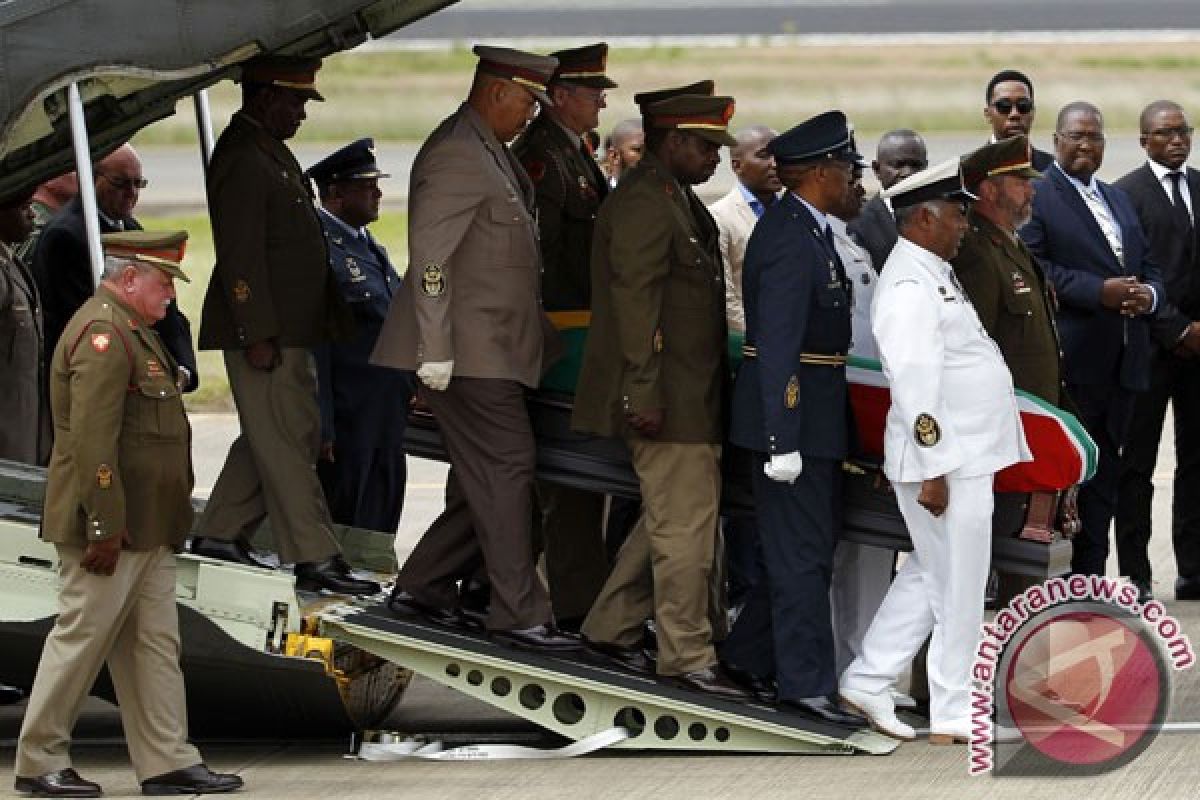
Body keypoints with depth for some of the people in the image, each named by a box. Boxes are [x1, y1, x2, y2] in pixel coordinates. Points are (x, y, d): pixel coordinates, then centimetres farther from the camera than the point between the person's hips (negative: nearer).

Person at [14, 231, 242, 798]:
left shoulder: (132, 331, 18)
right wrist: (105, 527, -25)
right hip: (111, 528, -10)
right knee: (82, 637, -3)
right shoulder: (103, 334, -17)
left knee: (154, 644, 9)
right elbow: (92, 441, -23)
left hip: (148, 528, 10)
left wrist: (167, 521, 23)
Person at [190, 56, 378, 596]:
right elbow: (241, 255, -21)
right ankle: (314, 558, -5)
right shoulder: (241, 159, -16)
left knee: (272, 439, 15)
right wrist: (258, 336, -23)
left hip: (288, 329, 10)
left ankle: (219, 533, 23)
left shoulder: (270, 151, 17)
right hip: (264, 331, -10)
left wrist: (331, 314, 20)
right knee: (287, 441, -7)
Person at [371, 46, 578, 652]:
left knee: (484, 478, 13)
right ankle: (518, 615, -6)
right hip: (466, 351, -10)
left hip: (494, 348, 10)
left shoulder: (491, 153, 17)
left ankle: (422, 586, 22)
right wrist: (435, 351, -23)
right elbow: (430, 256, -21)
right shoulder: (455, 155, -15)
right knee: (506, 469, -9)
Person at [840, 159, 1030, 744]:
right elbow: (914, 383, -22)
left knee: (930, 576, 17)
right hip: (944, 464, -10)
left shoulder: (933, 275, 15)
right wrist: (933, 469, -24)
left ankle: (869, 681, 23)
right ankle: (951, 719, 7)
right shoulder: (910, 285, -18)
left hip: (965, 455, 10)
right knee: (958, 591, -2)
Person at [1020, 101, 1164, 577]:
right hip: (1069, 363, -8)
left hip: (1122, 364, 8)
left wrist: (1148, 295, -4)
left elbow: (1148, 270, 19)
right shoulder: (1035, 197, -5)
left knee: (1104, 472, 10)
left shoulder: (1118, 200, 21)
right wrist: (1100, 291, -22)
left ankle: (1090, 578, 16)